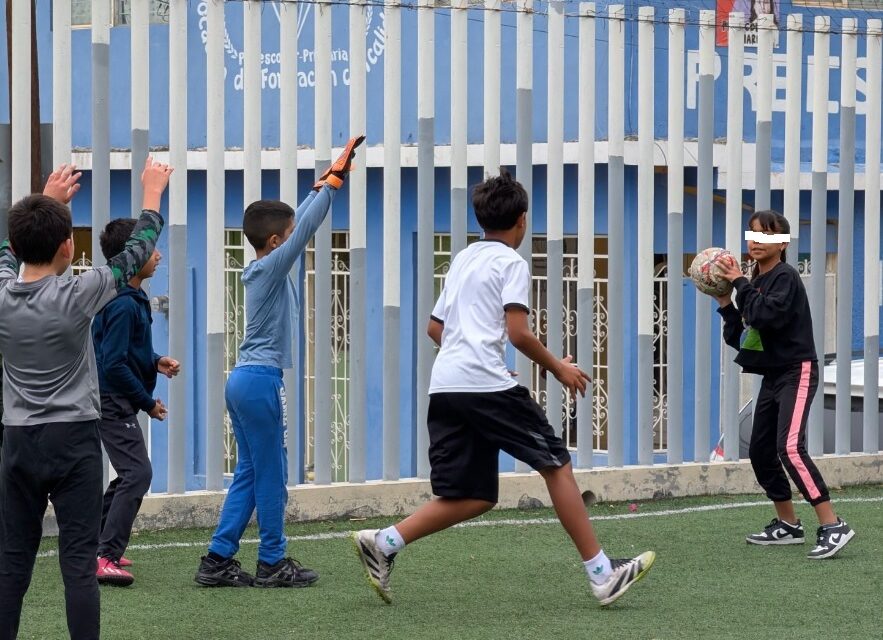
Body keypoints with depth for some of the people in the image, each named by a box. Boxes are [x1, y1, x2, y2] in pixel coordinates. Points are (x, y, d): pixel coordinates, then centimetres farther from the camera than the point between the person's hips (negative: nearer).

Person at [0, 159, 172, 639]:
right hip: (73, 439, -4)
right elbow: (133, 257, 0)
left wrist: (47, 202, 32)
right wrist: (151, 196, 15)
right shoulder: (74, 296, -13)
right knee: (78, 562, -3)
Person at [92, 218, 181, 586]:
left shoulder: (132, 299, 10)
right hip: (113, 401, -11)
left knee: (130, 475, 19)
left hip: (115, 402, 11)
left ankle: (97, 548, 26)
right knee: (138, 473, -15)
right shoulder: (123, 305, -21)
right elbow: (114, 365, -24)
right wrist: (148, 403, -14)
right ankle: (106, 558, -19)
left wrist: (156, 362, 4)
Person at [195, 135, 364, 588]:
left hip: (242, 380, 9)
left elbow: (297, 223, 22)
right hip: (261, 381, -9)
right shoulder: (272, 267, -11)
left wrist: (323, 185, 27)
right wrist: (333, 183, -10)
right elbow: (306, 229, -15)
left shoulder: (257, 270, 12)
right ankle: (272, 563, 3)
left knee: (248, 474, 10)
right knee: (271, 477, -2)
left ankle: (218, 560, 7)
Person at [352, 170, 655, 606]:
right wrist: (558, 368, 1)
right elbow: (518, 333, -10)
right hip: (487, 384, -8)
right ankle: (601, 574, -2)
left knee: (473, 497, 8)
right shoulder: (511, 262, 0)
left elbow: (435, 328, 28)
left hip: (444, 389, 8)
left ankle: (383, 543, -6)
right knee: (556, 465, 0)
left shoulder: (462, 260, 23)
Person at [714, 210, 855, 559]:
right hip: (772, 376, 9)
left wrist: (740, 283, -19)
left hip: (796, 372, -9)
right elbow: (738, 338, 12)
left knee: (790, 448, -22)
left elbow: (767, 315, -29)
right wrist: (725, 304, 0)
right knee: (760, 452, 12)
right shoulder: (755, 283, 11)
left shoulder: (785, 277, -12)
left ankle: (833, 526, -24)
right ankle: (788, 526, 24)